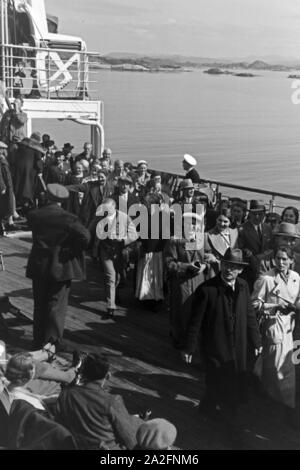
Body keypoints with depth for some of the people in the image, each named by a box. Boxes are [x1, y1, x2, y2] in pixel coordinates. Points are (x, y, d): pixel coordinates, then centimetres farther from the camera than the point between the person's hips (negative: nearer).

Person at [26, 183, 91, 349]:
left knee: (39, 306, 16)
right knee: (57, 306, 6)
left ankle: (39, 342, 25)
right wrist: (73, 251, -9)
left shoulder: (33, 216, -2)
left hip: (38, 267, 4)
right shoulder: (68, 218, -13)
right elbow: (85, 236, -22)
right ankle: (52, 341, 6)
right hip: (60, 267, -3)